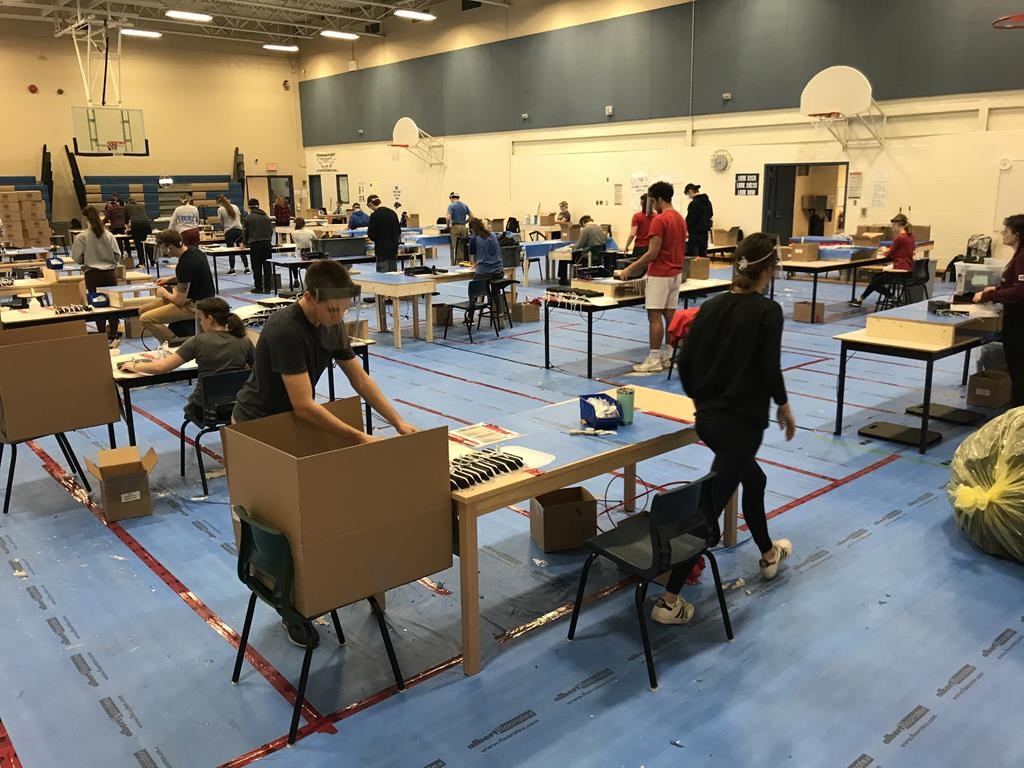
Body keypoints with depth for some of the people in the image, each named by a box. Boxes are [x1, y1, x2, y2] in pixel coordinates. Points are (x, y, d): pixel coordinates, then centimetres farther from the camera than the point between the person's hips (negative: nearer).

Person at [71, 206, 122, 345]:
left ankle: (103, 337, 6)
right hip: (110, 273, 2)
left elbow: (77, 258, -4)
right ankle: (113, 336, 10)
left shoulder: (81, 237, -7)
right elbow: (117, 255, 1)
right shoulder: (108, 235, -2)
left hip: (93, 275, -1)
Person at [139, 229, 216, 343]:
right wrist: (170, 279, 15)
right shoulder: (192, 250, 3)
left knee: (145, 319, -18)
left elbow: (179, 300, -21)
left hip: (196, 305, -10)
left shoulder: (185, 264, -26)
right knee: (143, 310, 11)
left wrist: (164, 293, -1)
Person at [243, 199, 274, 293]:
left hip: (255, 244, -3)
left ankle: (258, 287, 4)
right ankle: (267, 287, 4)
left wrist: (245, 243, 26)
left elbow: (245, 232, 8)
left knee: (257, 267, 2)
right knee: (267, 266, 4)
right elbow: (271, 230, 14)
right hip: (267, 243, 3)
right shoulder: (266, 217, 11)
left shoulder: (248, 218, 0)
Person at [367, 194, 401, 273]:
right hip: (394, 248, 6)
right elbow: (399, 231, 14)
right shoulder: (392, 213, 6)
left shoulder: (375, 215, -12)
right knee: (393, 272, 11)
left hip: (382, 249, -6)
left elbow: (371, 234, -11)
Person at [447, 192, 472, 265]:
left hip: (455, 227, -5)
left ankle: (456, 264, -4)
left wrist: (448, 226, -2)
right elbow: (471, 216, 8)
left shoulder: (451, 206, -6)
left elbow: (448, 218, -17)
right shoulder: (464, 205, 10)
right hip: (463, 227, 5)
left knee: (455, 247, -3)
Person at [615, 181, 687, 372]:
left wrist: (630, 269, -12)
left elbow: (653, 253, -20)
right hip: (676, 272, 9)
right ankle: (667, 356, 16)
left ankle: (654, 360, -5)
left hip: (660, 274, -9)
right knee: (670, 314, 11)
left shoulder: (659, 220, -16)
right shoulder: (680, 218, 12)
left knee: (654, 316, -6)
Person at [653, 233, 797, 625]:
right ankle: (669, 600, -2)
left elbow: (685, 362, 5)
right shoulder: (768, 311, -12)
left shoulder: (712, 305, 5)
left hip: (707, 418, 8)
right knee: (710, 507, -5)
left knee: (753, 478, 30)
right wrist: (784, 406, 1)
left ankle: (768, 555, 50)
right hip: (741, 422, -8)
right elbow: (769, 370, -17)